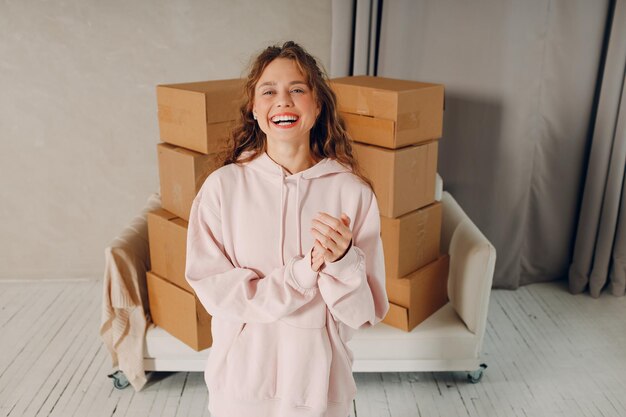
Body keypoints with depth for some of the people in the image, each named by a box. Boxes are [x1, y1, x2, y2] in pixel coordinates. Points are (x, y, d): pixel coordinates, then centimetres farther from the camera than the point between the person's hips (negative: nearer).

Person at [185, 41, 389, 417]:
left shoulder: (352, 191, -11)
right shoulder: (223, 186, -10)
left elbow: (366, 312, -8)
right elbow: (213, 290, -12)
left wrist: (342, 261, -26)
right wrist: (302, 272, -21)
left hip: (318, 379, 0)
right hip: (242, 378, 0)